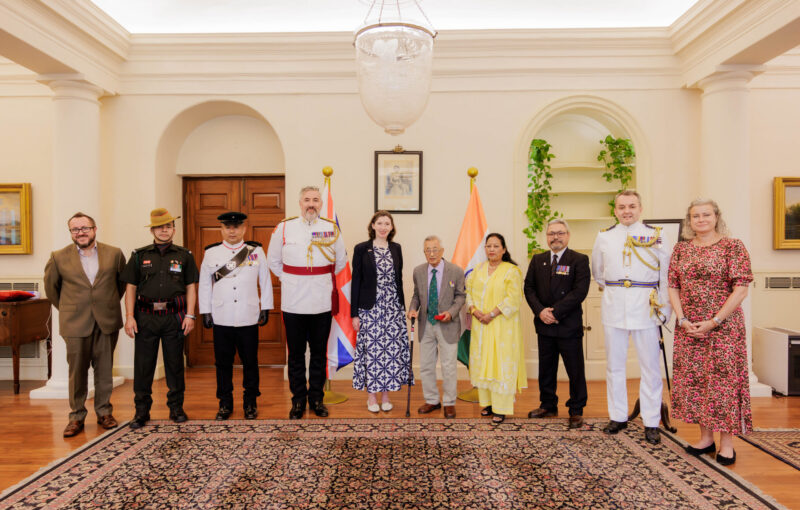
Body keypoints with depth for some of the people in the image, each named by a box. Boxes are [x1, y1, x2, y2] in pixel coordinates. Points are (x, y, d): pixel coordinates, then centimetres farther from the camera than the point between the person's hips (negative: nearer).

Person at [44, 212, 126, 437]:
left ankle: (104, 412, 22)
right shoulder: (59, 258, 1)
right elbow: (50, 286, 14)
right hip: (75, 324, -1)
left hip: (107, 321, 1)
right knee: (77, 371, 4)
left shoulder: (114, 254, 2)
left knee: (105, 370, 9)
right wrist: (65, 309, 13)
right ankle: (76, 417, 17)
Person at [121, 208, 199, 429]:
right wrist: (129, 316, -2)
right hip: (146, 317, 0)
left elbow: (190, 287, 6)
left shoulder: (184, 255, 7)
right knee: (143, 364, 4)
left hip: (174, 317, 0)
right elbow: (131, 288, 7)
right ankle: (141, 410, 16)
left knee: (175, 363, 7)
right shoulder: (139, 256, 8)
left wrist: (190, 315, -3)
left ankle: (176, 407, 19)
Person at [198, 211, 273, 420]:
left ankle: (250, 402, 20)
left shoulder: (256, 251, 3)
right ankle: (225, 403, 21)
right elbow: (204, 284, 10)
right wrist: (205, 312, 6)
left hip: (248, 318, -1)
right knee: (223, 362, 8)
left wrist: (265, 308, 4)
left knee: (250, 362, 7)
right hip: (221, 319, 1)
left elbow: (265, 281, 7)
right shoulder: (211, 253, 6)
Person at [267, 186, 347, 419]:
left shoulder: (332, 229, 2)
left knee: (319, 354, 10)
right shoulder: (284, 228, 1)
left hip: (322, 302, 1)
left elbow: (341, 262, 15)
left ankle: (316, 398, 24)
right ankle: (298, 400, 20)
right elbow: (273, 261, 13)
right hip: (293, 303, -1)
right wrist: (289, 280, 10)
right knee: (296, 354, 7)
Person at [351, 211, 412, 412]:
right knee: (371, 350, -1)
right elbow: (356, 281, -2)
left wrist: (402, 308, 12)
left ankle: (386, 394, 18)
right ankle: (372, 396, 15)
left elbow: (399, 279, 14)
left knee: (392, 349, 4)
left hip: (393, 307, 3)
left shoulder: (396, 249, 9)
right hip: (369, 308, -3)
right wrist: (354, 314, -5)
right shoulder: (361, 249, -1)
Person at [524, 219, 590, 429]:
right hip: (544, 325, 4)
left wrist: (556, 312, -17)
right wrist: (540, 311, -10)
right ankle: (548, 405, 29)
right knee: (546, 368, 14)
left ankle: (576, 411, 17)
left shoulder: (579, 260, -4)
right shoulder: (537, 260, 9)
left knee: (575, 370, 4)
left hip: (569, 325, -4)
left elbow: (580, 291, -13)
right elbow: (529, 288, 5)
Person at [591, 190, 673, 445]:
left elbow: (667, 277, 0)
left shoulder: (657, 236, 1)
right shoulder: (604, 237, 7)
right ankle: (618, 416, 22)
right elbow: (597, 272, 22)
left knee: (650, 365, 2)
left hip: (645, 306, -2)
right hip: (614, 307, 2)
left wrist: (664, 311, -3)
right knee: (614, 364, 9)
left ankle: (651, 423, 14)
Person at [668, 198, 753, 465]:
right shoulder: (681, 248, 9)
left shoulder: (733, 246, -4)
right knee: (693, 380, 8)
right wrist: (682, 319, -6)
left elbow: (741, 289, -10)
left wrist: (714, 321, -14)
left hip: (724, 326, -4)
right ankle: (706, 437, 23)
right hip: (688, 328, 4)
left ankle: (726, 443, 12)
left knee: (724, 380, -1)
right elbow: (673, 286, 7)